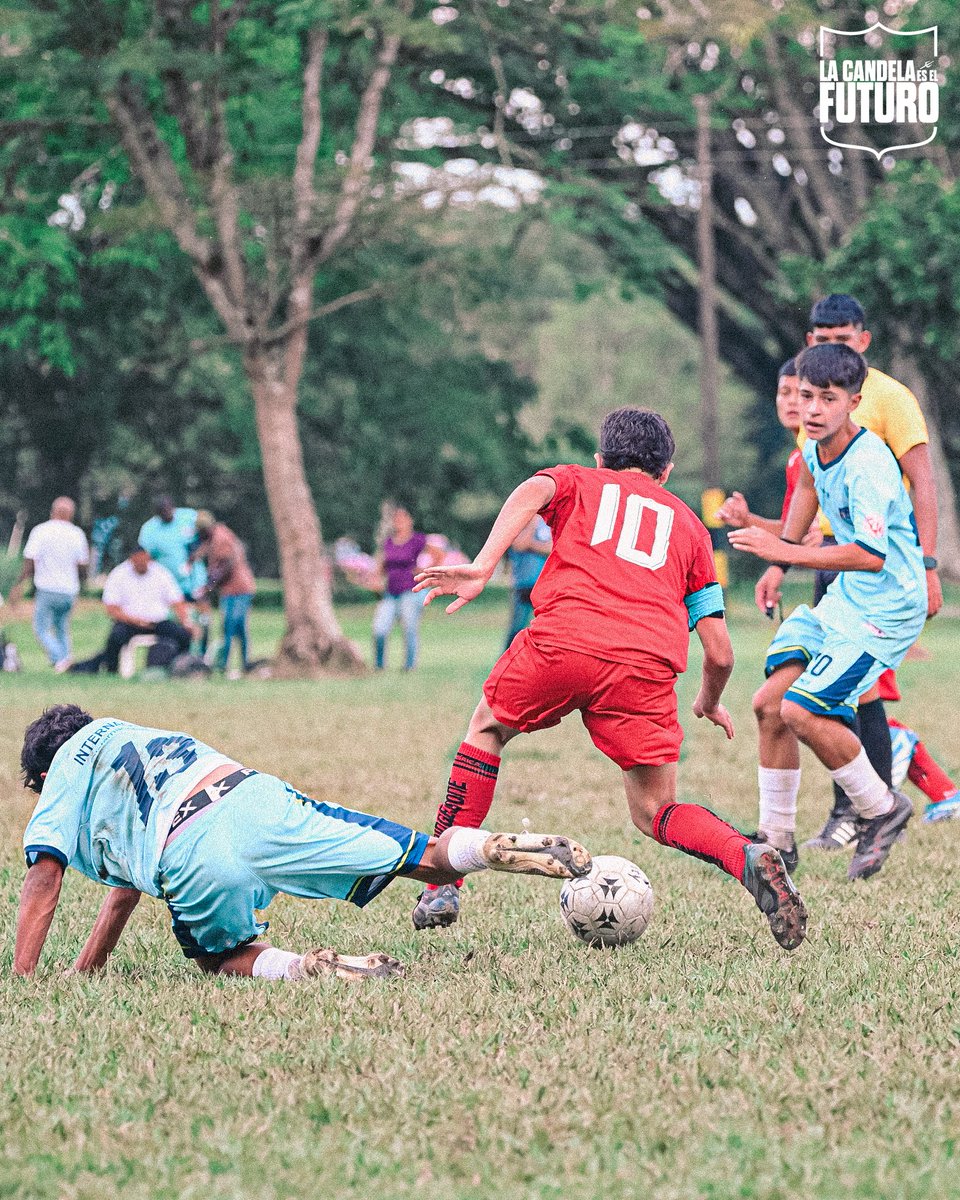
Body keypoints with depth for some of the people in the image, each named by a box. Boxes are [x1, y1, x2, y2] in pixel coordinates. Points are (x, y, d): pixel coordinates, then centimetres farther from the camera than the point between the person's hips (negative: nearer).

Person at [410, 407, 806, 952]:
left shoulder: (578, 482, 28)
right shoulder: (689, 525, 32)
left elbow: (533, 492, 0)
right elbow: (720, 653, 26)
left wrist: (482, 568, -11)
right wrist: (711, 703, 46)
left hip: (562, 643, -1)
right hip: (648, 668, 1)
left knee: (488, 728, 27)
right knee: (655, 810, 15)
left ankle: (442, 884, 21)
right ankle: (749, 858, -14)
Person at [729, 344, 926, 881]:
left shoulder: (867, 465, -27)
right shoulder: (817, 446, 0)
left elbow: (871, 554, -37)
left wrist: (784, 552, -35)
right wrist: (778, 567, 27)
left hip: (886, 610, -9)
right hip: (844, 597, 9)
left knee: (802, 710, -19)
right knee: (769, 704, 2)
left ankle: (882, 810, 1)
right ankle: (776, 838, 15)